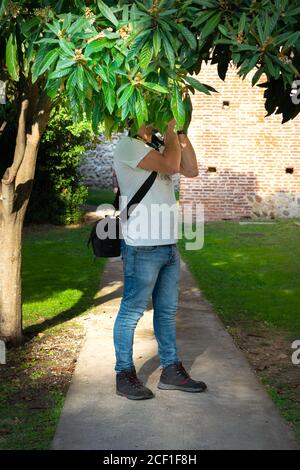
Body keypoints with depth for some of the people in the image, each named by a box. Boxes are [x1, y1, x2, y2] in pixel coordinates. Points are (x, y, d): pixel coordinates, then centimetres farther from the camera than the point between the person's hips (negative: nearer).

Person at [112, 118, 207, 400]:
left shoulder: (157, 147, 17)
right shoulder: (128, 146, -10)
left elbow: (191, 170, 10)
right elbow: (170, 165, -22)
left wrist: (181, 132, 6)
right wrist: (170, 127, -10)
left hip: (168, 245, 9)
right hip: (142, 247, -9)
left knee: (167, 311, 15)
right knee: (132, 312, 1)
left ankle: (171, 371, 25)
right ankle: (125, 376, 12)